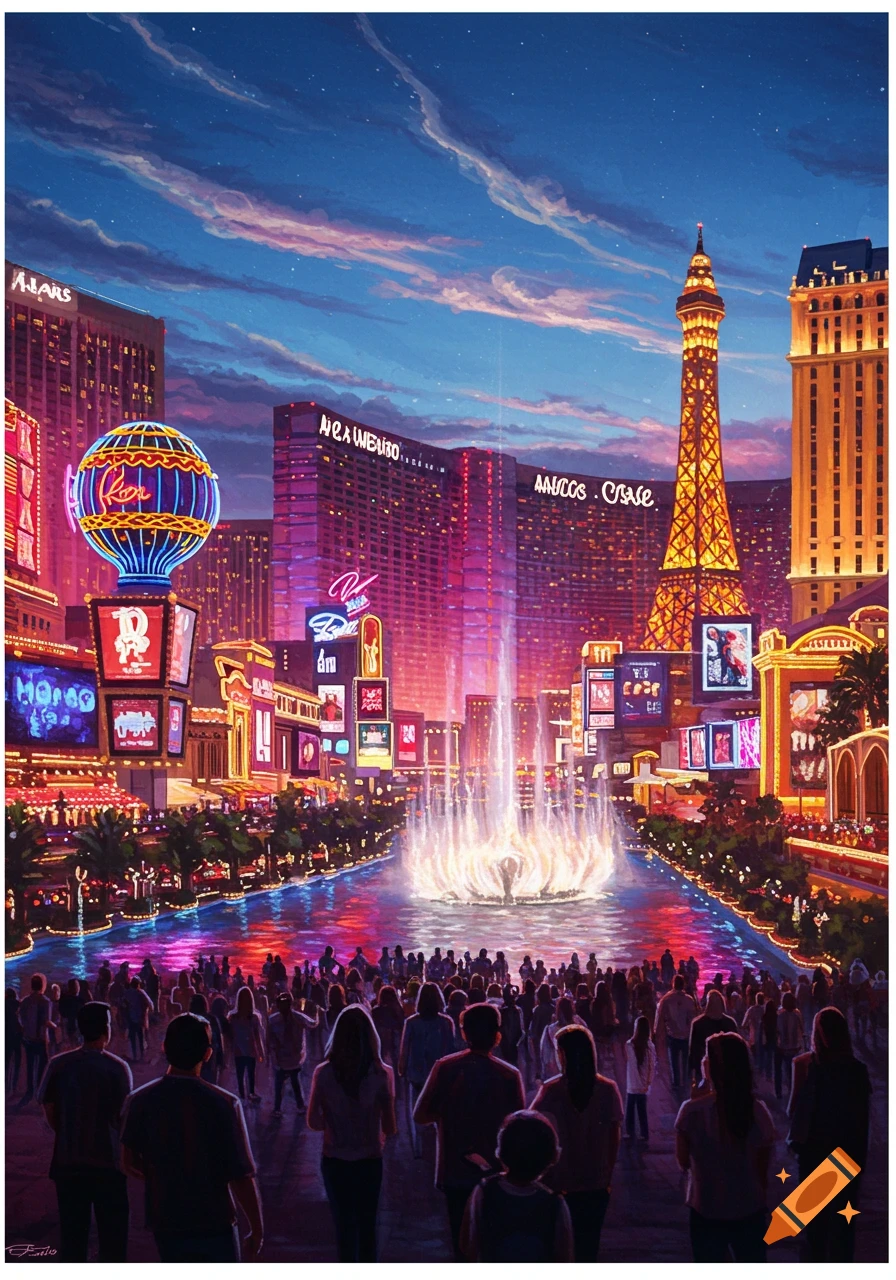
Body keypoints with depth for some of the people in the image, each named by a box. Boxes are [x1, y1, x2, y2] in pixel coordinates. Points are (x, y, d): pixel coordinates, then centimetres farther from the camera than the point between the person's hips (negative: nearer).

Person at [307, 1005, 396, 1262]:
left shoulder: (323, 1073, -13)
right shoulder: (382, 1074, -15)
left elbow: (313, 1122, -5)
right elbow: (390, 1128, -11)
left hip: (334, 1160, 0)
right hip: (369, 1160, 0)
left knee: (344, 1224, 18)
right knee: (367, 1224, 19)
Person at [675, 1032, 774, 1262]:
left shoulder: (693, 1111, -18)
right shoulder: (758, 1111, -11)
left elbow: (683, 1160, -3)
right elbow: (763, 1168, -2)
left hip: (706, 1212, -2)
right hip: (750, 1211, 2)